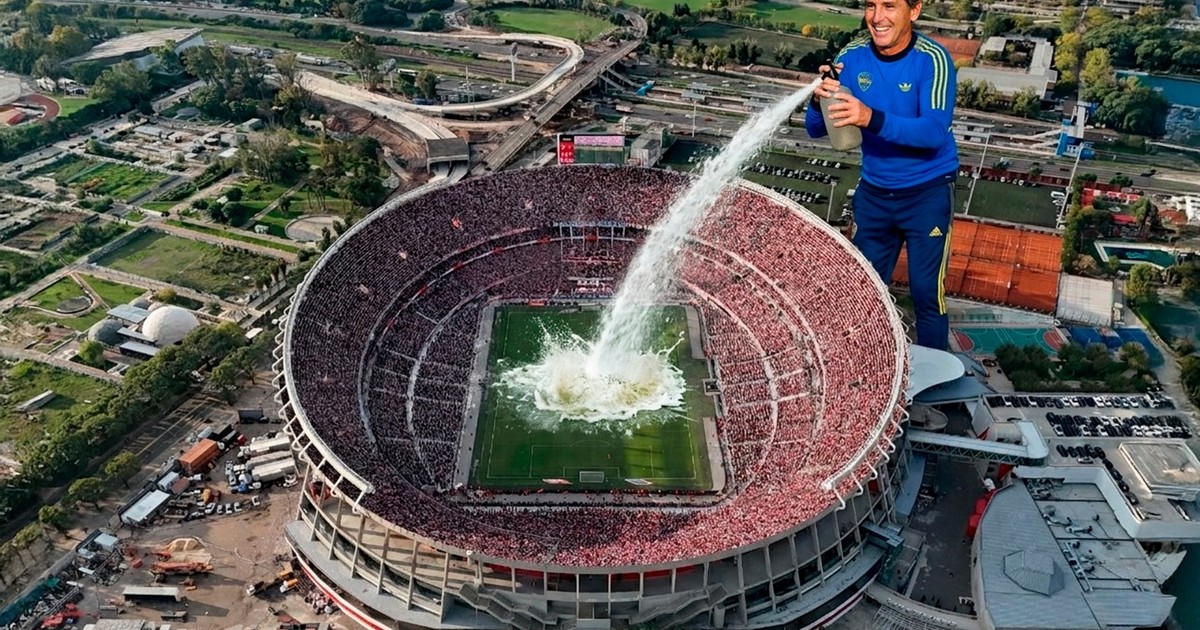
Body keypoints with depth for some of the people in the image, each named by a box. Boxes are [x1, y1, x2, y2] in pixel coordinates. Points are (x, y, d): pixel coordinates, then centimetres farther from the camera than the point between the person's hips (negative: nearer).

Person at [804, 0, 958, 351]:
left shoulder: (932, 59, -19)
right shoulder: (852, 57, -7)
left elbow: (935, 131, -31)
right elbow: (816, 129, -7)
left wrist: (872, 119, -45)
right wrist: (820, 100, -30)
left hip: (927, 193, -4)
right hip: (874, 192, 4)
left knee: (926, 293, -1)